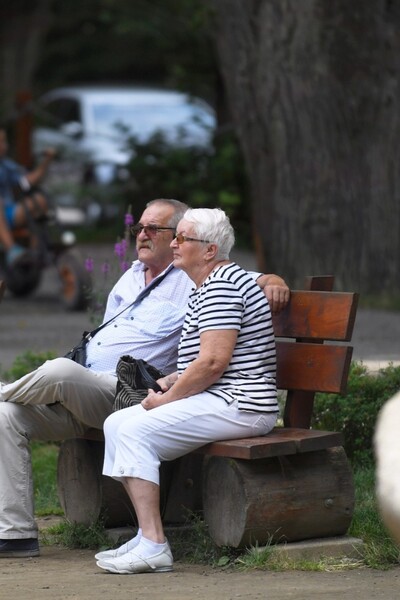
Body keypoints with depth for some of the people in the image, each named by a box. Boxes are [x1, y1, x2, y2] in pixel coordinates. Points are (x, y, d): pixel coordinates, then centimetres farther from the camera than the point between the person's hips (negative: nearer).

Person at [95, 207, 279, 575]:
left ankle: (154, 547, -23)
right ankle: (146, 536, 0)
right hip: (222, 400, 11)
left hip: (239, 406, -11)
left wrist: (167, 399, -12)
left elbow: (214, 361, -22)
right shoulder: (207, 287, 21)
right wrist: (169, 382, 12)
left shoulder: (222, 285, -14)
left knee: (136, 430, -21)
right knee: (116, 423, 5)